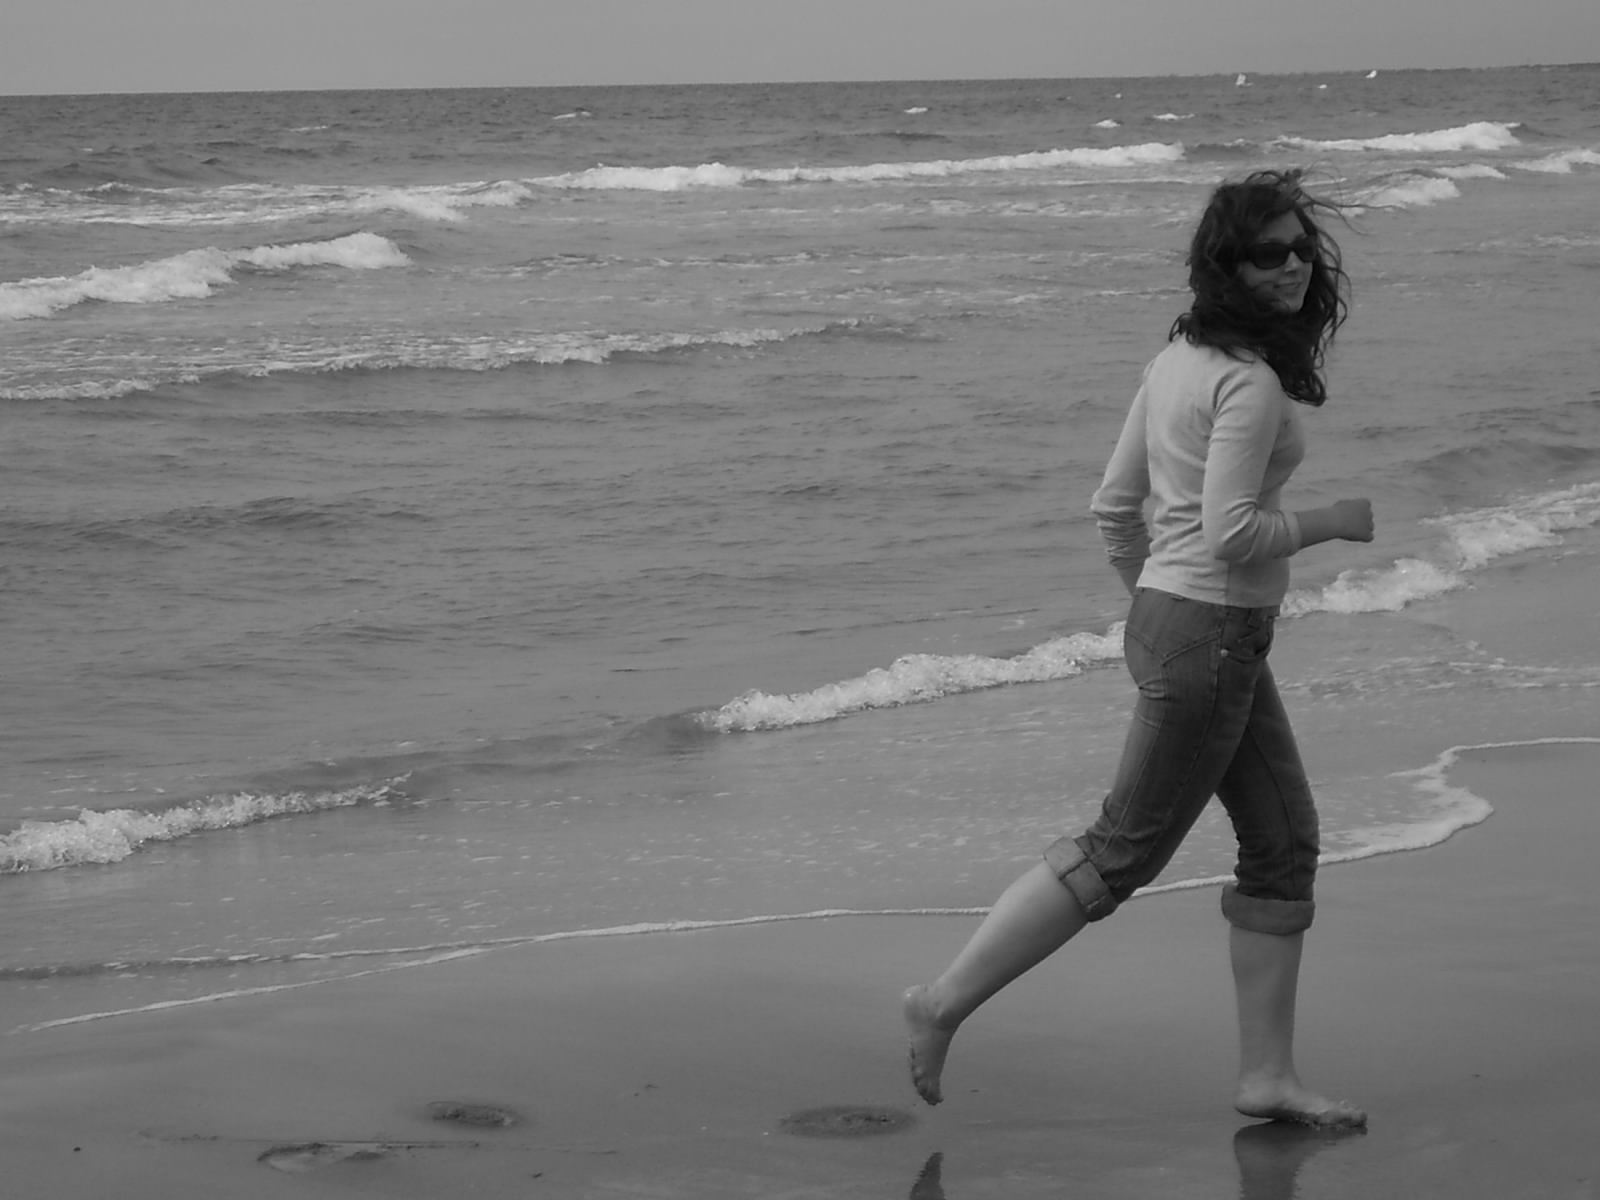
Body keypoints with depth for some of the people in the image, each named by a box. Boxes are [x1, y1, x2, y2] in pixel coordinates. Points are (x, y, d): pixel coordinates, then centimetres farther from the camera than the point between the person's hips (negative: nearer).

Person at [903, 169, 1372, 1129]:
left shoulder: (1180, 358, 9)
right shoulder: (1253, 382, -18)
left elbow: (1115, 508, 12)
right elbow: (1230, 532, -24)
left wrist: (1156, 605, 23)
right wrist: (1335, 520, -9)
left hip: (1166, 619, 10)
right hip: (1211, 636, -10)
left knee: (1286, 843, 13)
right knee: (1124, 852, -1)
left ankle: (1268, 1075, 18)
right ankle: (946, 1003, 5)